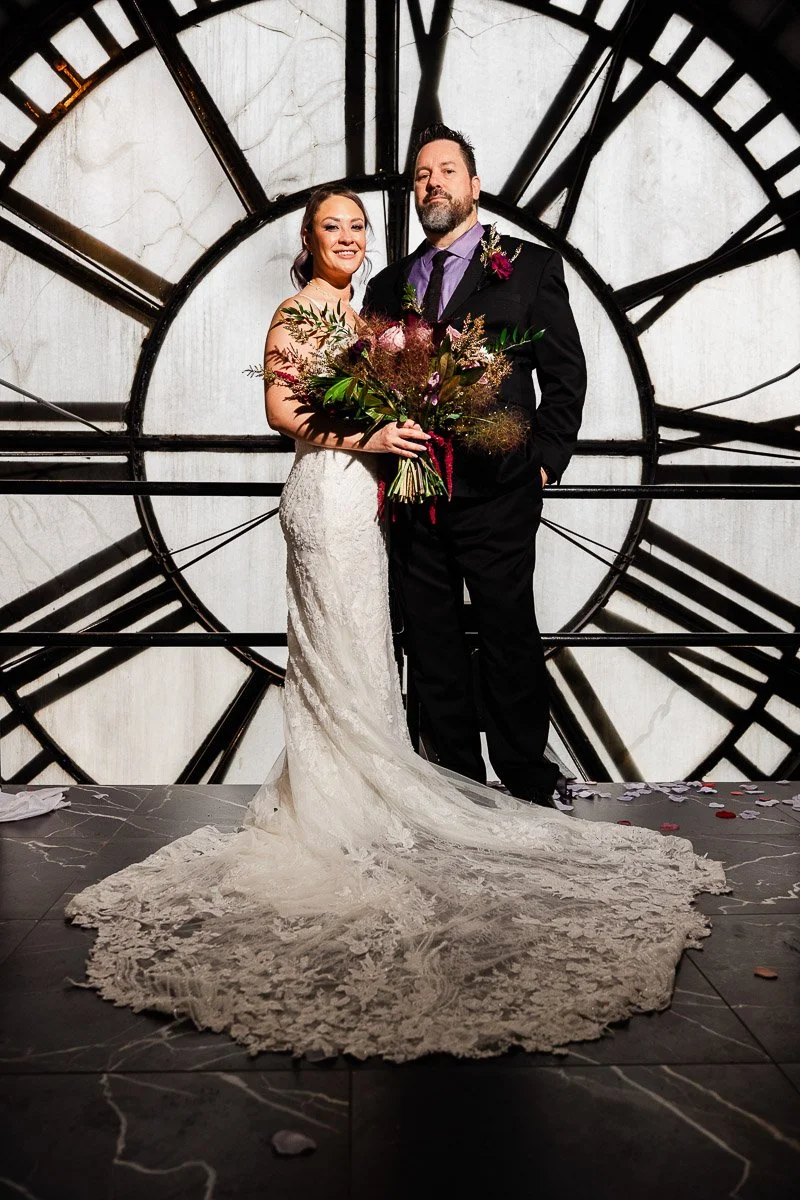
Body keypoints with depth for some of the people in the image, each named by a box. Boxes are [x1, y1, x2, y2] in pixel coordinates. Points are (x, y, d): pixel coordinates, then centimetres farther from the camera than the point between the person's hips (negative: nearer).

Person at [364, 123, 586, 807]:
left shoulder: (529, 265, 7)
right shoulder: (389, 285, 18)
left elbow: (565, 374, 2)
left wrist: (542, 463, -6)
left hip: (496, 493, -4)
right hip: (412, 496, 4)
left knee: (510, 643, 2)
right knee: (433, 653, 9)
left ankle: (525, 783, 16)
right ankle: (459, 781, 22)